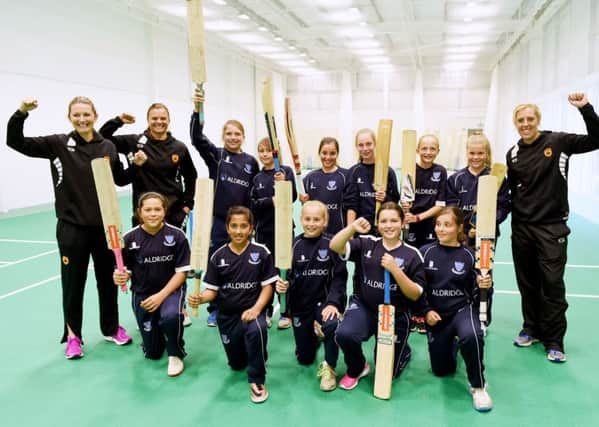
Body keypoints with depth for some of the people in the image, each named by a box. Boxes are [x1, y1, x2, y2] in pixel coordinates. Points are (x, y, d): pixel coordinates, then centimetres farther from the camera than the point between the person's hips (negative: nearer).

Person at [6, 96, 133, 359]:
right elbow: (14, 141, -9)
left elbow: (120, 180, 13)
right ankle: (73, 335, 26)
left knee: (107, 279, 14)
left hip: (104, 225, 2)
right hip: (72, 228, -2)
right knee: (73, 282, 8)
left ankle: (111, 328, 32)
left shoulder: (107, 147, 3)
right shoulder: (58, 144, -4)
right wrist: (21, 113, -23)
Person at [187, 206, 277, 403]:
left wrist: (256, 308, -23)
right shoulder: (218, 256, -3)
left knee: (257, 329, -38)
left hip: (251, 311, -3)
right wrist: (199, 298, -25)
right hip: (227, 315, 3)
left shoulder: (261, 252, -8)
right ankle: (248, 350, 49)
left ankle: (257, 380, -16)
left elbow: (267, 286, -7)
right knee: (237, 364, 12)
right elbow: (212, 290, -3)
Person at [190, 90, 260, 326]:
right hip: (218, 219, -2)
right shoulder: (215, 155, 0)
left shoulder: (251, 162, 7)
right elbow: (197, 138, -16)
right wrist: (197, 111, -30)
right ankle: (215, 309, 19)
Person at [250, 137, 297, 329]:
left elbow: (293, 197, -8)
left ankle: (286, 313, 14)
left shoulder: (286, 171, -1)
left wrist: (284, 183, -25)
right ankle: (266, 312, 21)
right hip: (263, 230, 3)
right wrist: (271, 201, -15)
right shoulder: (257, 178, 9)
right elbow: (254, 205, 1)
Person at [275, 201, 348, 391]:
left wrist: (333, 302, -24)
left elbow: (340, 277, -11)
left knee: (332, 325, -37)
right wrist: (281, 285, -23)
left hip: (324, 300, -2)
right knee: (305, 358, 11)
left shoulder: (331, 244, -9)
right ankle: (315, 334, 46)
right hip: (300, 304, 2)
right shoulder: (294, 245, -4)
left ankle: (329, 367, -9)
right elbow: (286, 276, -1)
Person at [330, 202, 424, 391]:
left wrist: (395, 270, -23)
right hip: (364, 307, 1)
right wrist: (352, 227, -33)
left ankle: (403, 350, 45)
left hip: (396, 315, 0)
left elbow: (415, 295, -10)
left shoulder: (412, 254, -8)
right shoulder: (366, 244, -4)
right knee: (344, 334, -31)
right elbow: (335, 246, -17)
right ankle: (357, 369, 4)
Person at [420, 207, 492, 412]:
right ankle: (452, 343, 46)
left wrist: (482, 285, -21)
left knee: (471, 335, -38)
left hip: (463, 308, -2)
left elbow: (474, 292, -1)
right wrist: (426, 311, -8)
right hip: (436, 314, 2)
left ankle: (478, 386, -12)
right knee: (442, 371, 10)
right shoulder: (426, 252, -7)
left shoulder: (468, 255, -8)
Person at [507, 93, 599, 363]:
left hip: (552, 227, -3)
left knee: (552, 283, -1)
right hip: (521, 227, 4)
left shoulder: (558, 142, -4)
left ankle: (554, 341, 10)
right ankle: (531, 329, 28)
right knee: (527, 283, 12)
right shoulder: (513, 154, 5)